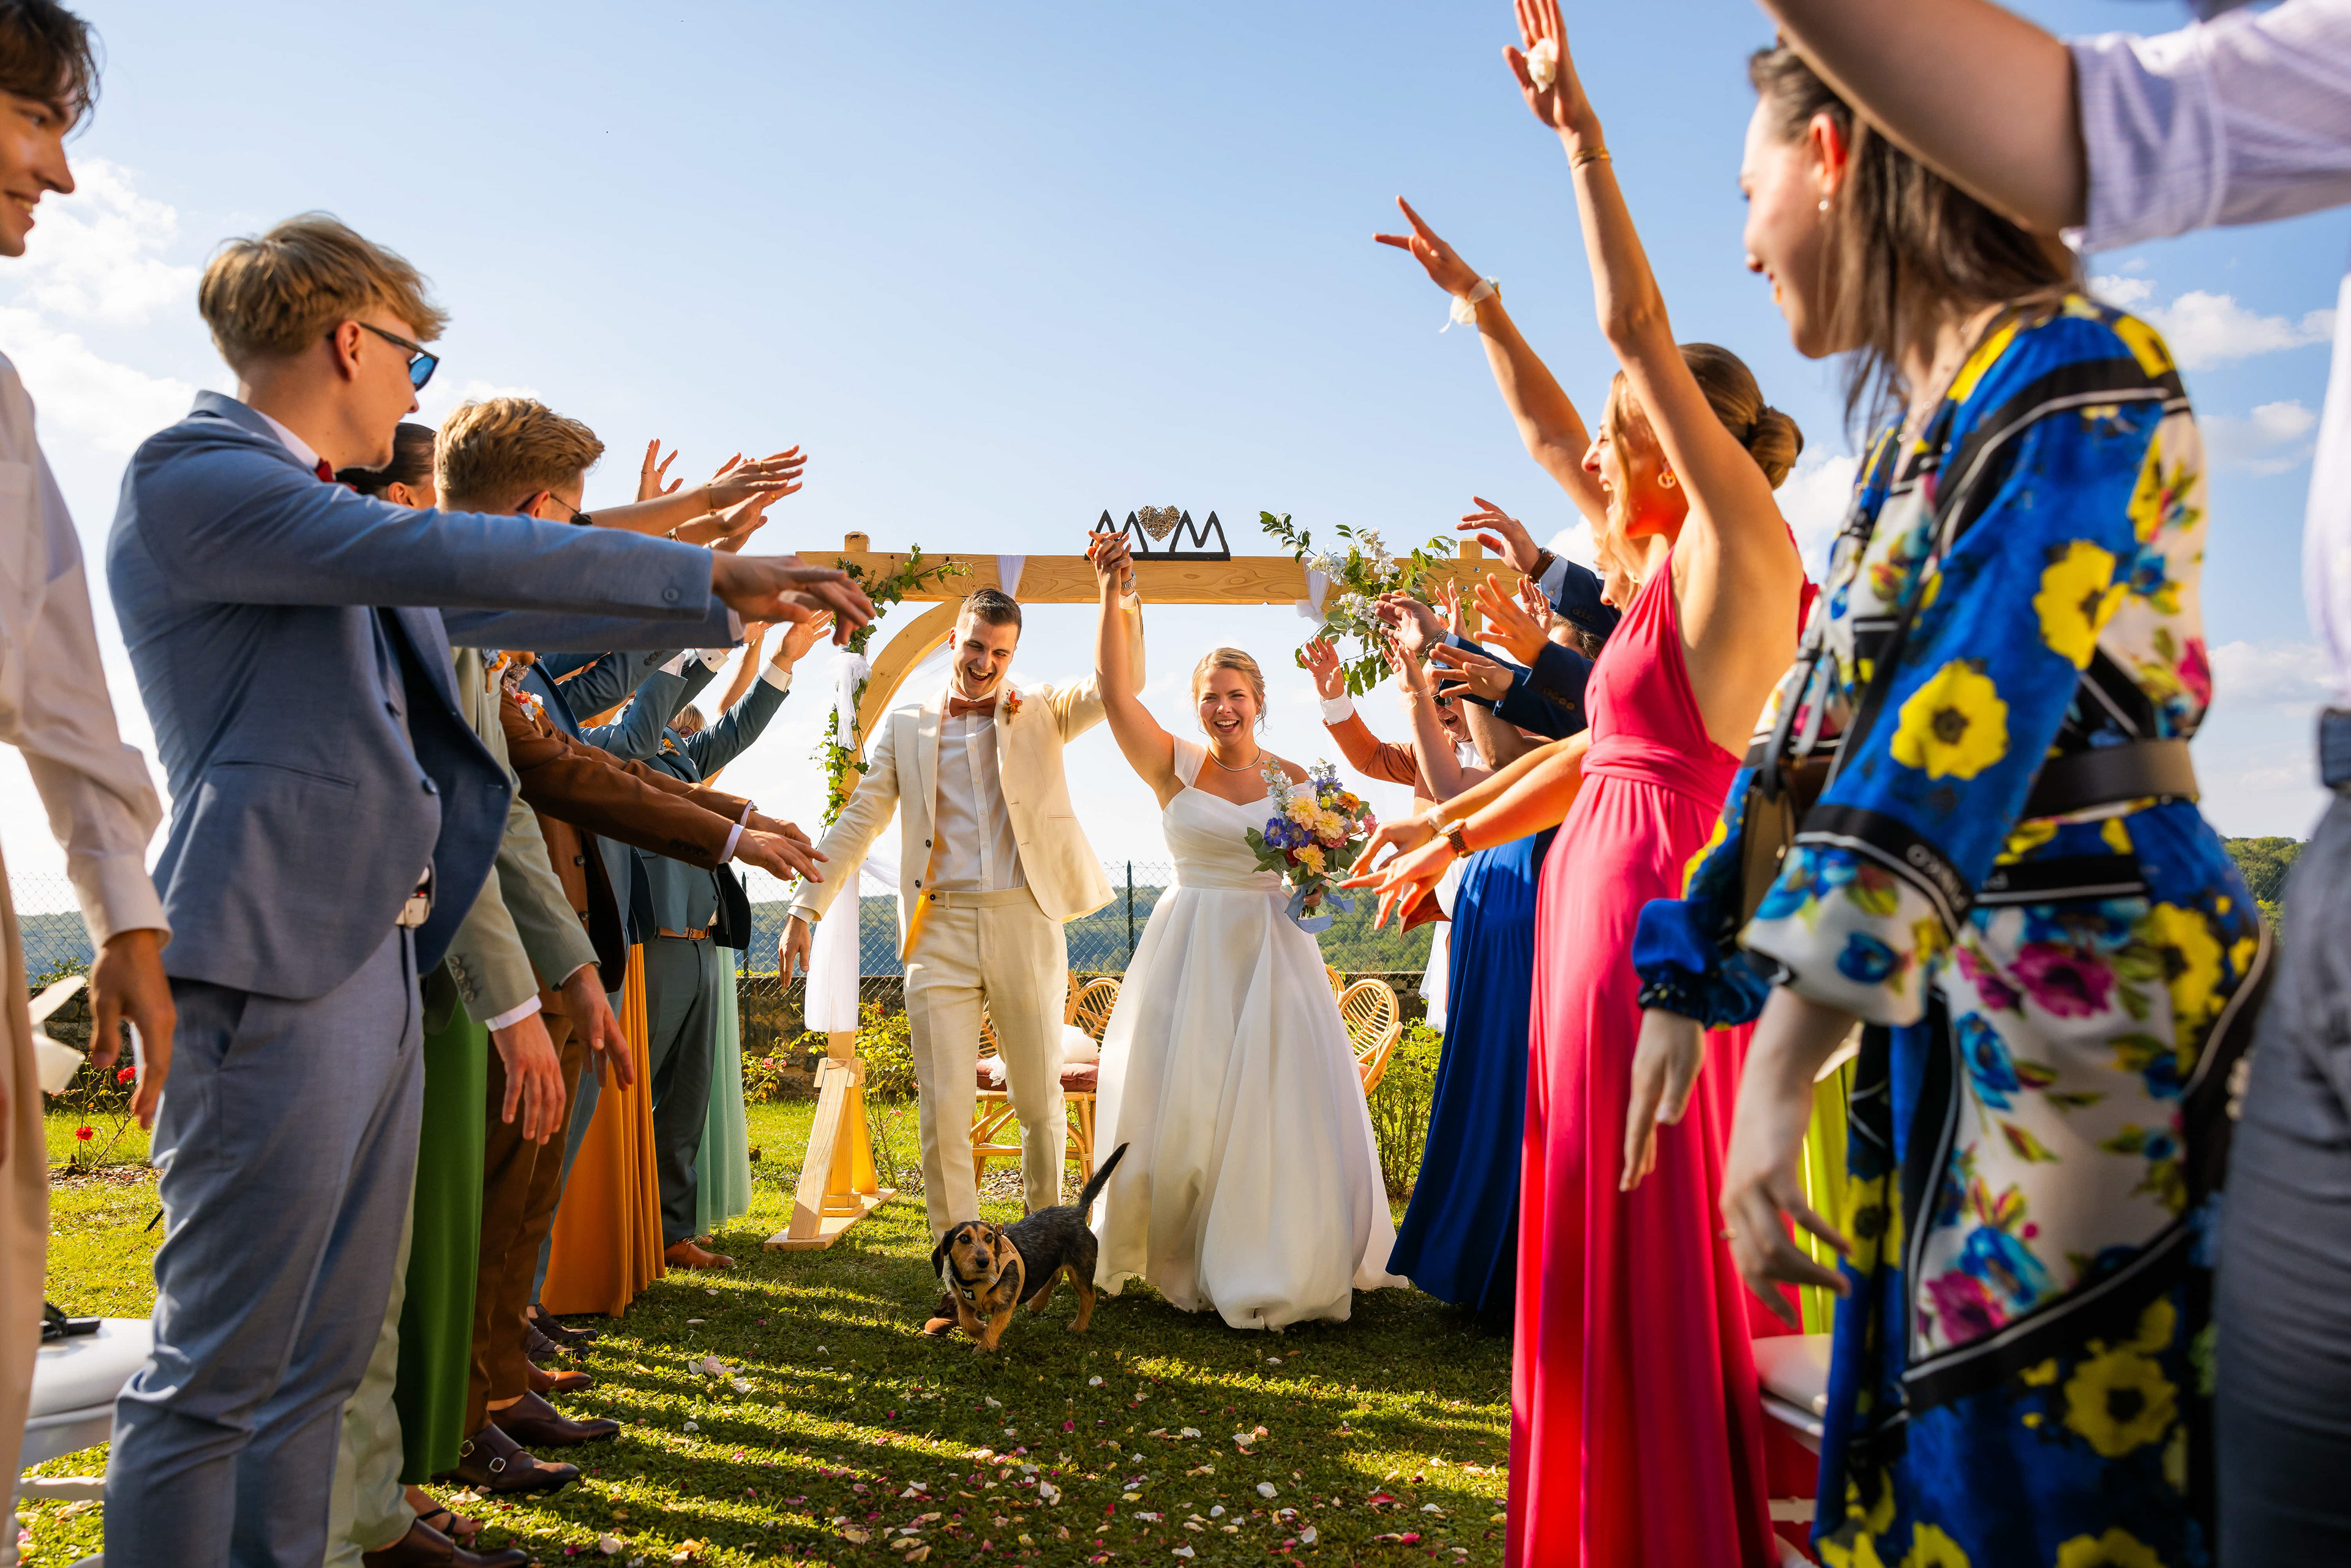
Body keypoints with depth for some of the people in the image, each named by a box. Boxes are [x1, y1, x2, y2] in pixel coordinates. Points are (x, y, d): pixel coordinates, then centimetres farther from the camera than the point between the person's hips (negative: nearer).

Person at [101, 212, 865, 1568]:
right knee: (218, 1369, -2)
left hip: (378, 961, 9)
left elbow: (494, 605, 26)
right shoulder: (193, 473, -7)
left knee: (326, 1356, 14)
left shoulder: (330, 516, 20)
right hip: (276, 966, -9)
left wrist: (723, 610, 23)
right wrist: (707, 571, -14)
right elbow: (443, 554, -19)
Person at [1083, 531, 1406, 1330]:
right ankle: (1178, 1252, 23)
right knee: (1182, 1102, 3)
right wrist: (1114, 598, -24)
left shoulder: (1291, 777, 6)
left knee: (1277, 1103, 2)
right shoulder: (1174, 765, -1)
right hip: (1193, 953, -1)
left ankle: (1275, 1261, 19)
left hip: (1273, 952, 2)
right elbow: (1115, 690, -15)